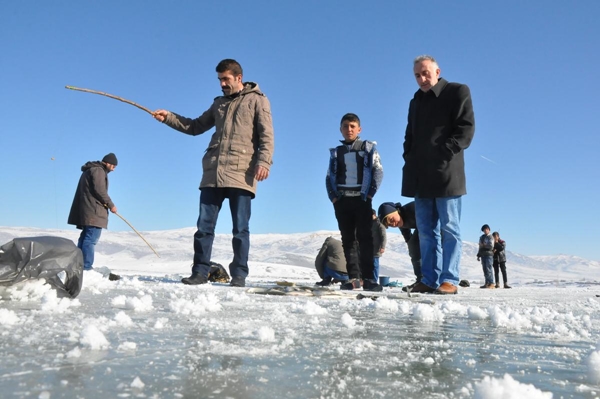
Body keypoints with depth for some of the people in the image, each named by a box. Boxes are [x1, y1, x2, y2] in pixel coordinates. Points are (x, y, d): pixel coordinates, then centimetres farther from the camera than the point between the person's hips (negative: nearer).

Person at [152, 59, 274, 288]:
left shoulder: (257, 100, 7)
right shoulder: (219, 103, 23)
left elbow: (266, 135, -3)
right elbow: (196, 127, 26)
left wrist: (263, 161, -17)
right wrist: (169, 118, 14)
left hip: (240, 174, -5)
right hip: (212, 174, 5)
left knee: (240, 229, -1)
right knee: (204, 225, 3)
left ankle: (239, 275, 7)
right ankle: (200, 272, 11)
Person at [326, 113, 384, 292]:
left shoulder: (368, 147, 6)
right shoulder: (336, 152, 14)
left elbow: (378, 171, -1)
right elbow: (329, 177, 13)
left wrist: (370, 193, -10)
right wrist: (333, 196, -1)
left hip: (362, 199, -3)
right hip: (342, 201, 3)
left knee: (364, 237, -7)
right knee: (347, 239, 3)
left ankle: (368, 277, -6)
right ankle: (354, 277, 6)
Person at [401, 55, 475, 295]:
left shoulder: (457, 91, 3)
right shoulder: (416, 101, 22)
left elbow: (466, 128, -6)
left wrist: (444, 152, -15)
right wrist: (409, 158, 7)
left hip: (446, 174, -6)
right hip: (421, 176, 7)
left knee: (449, 229, -3)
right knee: (426, 231, 6)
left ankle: (449, 280, 0)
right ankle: (429, 280, 11)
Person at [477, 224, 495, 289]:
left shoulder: (490, 237, 0)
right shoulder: (481, 237, 20)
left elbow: (491, 246, -12)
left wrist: (484, 245, -8)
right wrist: (478, 255, 19)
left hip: (489, 255, -6)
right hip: (483, 255, 6)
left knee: (488, 269, -12)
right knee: (485, 269, 5)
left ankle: (491, 283, -11)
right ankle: (487, 283, 8)